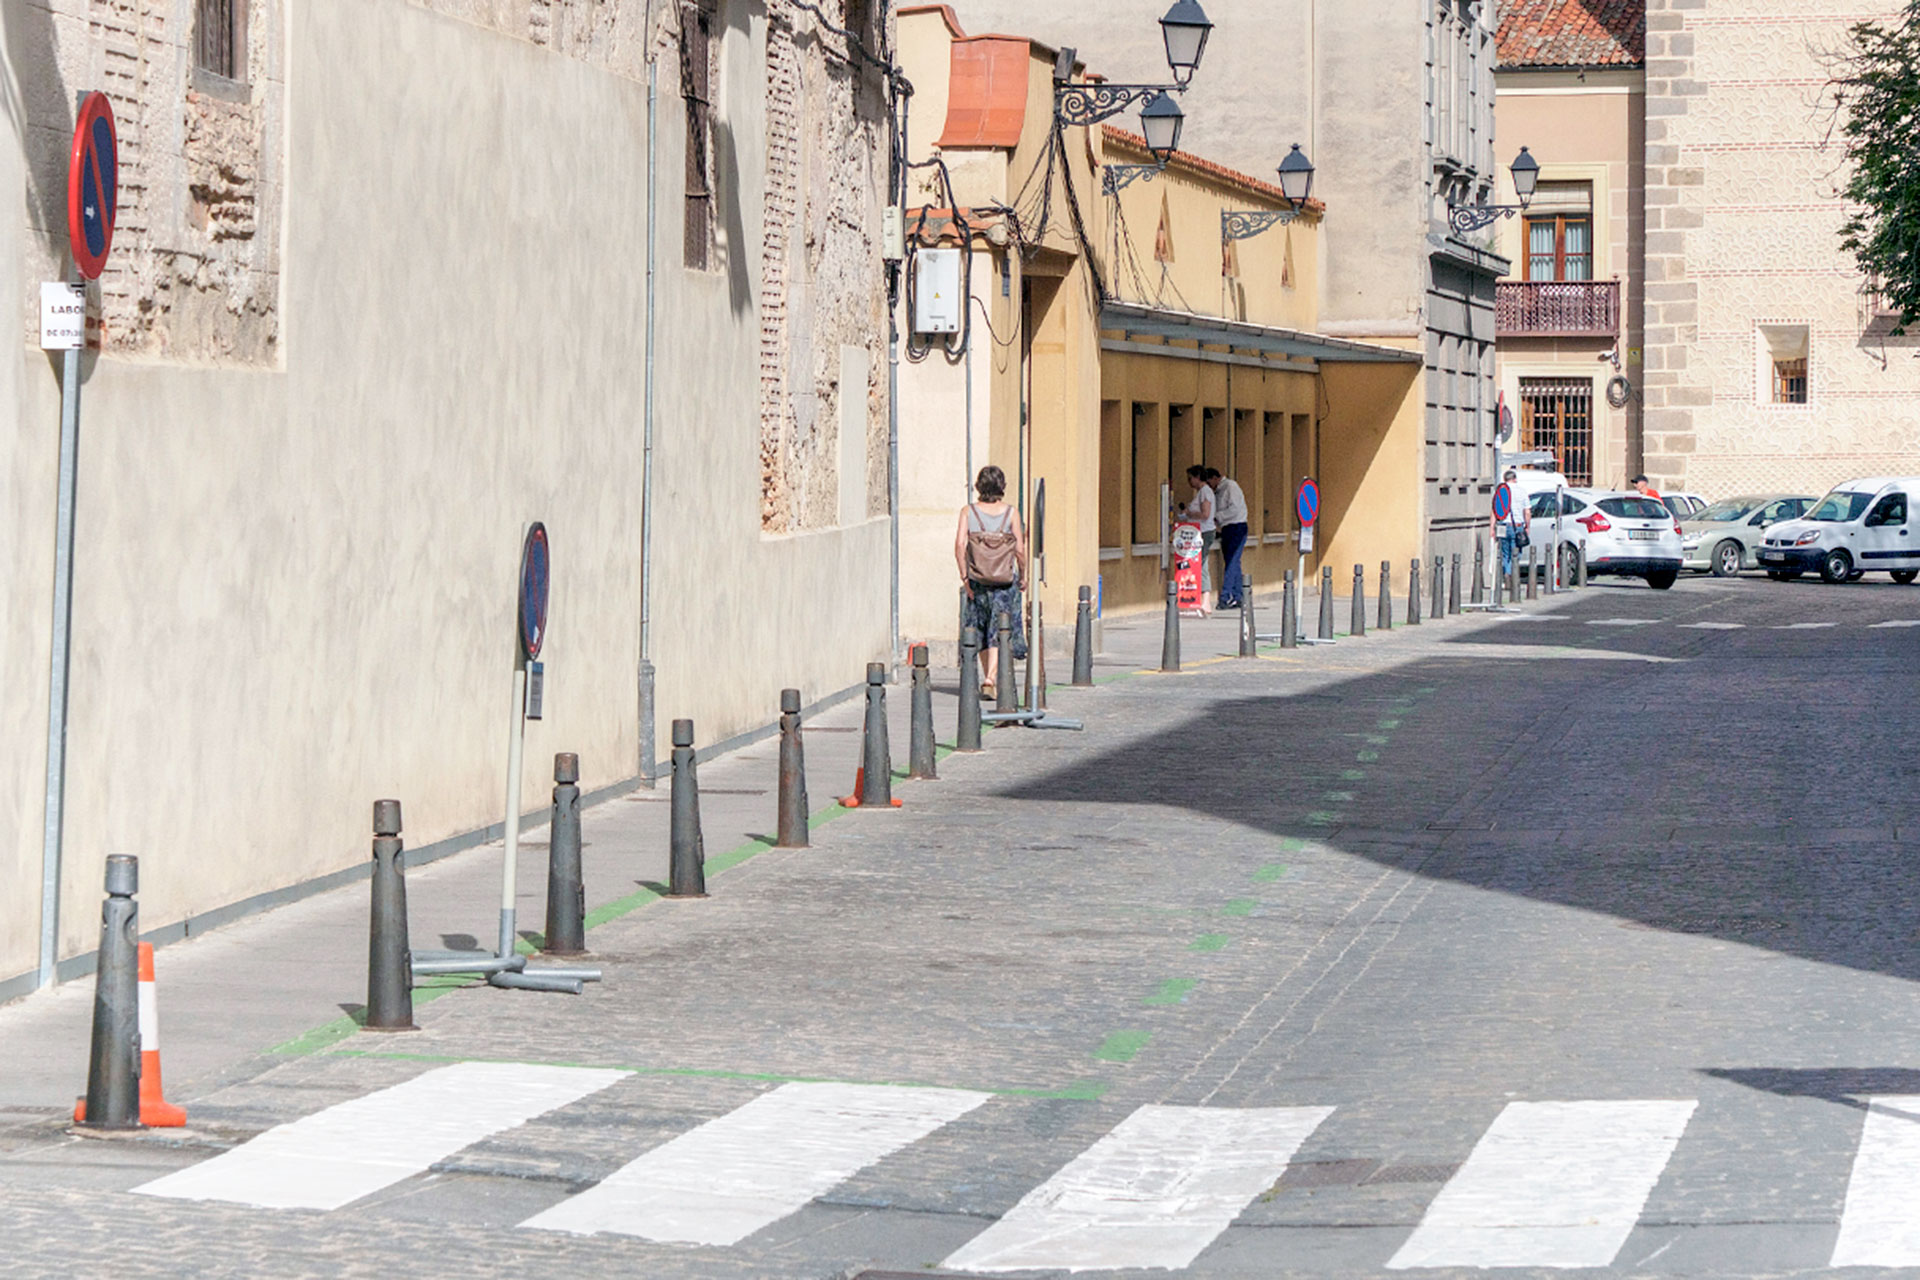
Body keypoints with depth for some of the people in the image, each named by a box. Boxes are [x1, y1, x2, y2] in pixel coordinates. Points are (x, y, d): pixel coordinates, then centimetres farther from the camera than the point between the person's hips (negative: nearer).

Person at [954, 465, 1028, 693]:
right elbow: (1020, 549, -5)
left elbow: (960, 544, -10)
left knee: (981, 631, 17)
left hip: (977, 580, 2)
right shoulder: (1011, 513, -4)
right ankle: (991, 677, -17)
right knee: (999, 633, -1)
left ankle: (988, 676, 26)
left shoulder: (969, 512, -2)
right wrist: (1023, 575, 9)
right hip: (1005, 581, -2)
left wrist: (964, 576, -5)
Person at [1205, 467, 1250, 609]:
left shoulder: (1230, 486, -9)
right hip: (1227, 529, 9)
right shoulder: (1217, 492, 18)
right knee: (1233, 564, 8)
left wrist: (1216, 517, -16)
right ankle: (1236, 598, 9)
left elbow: (1234, 509, -18)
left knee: (1231, 563, -13)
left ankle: (1225, 597, -18)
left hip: (1236, 528, -9)